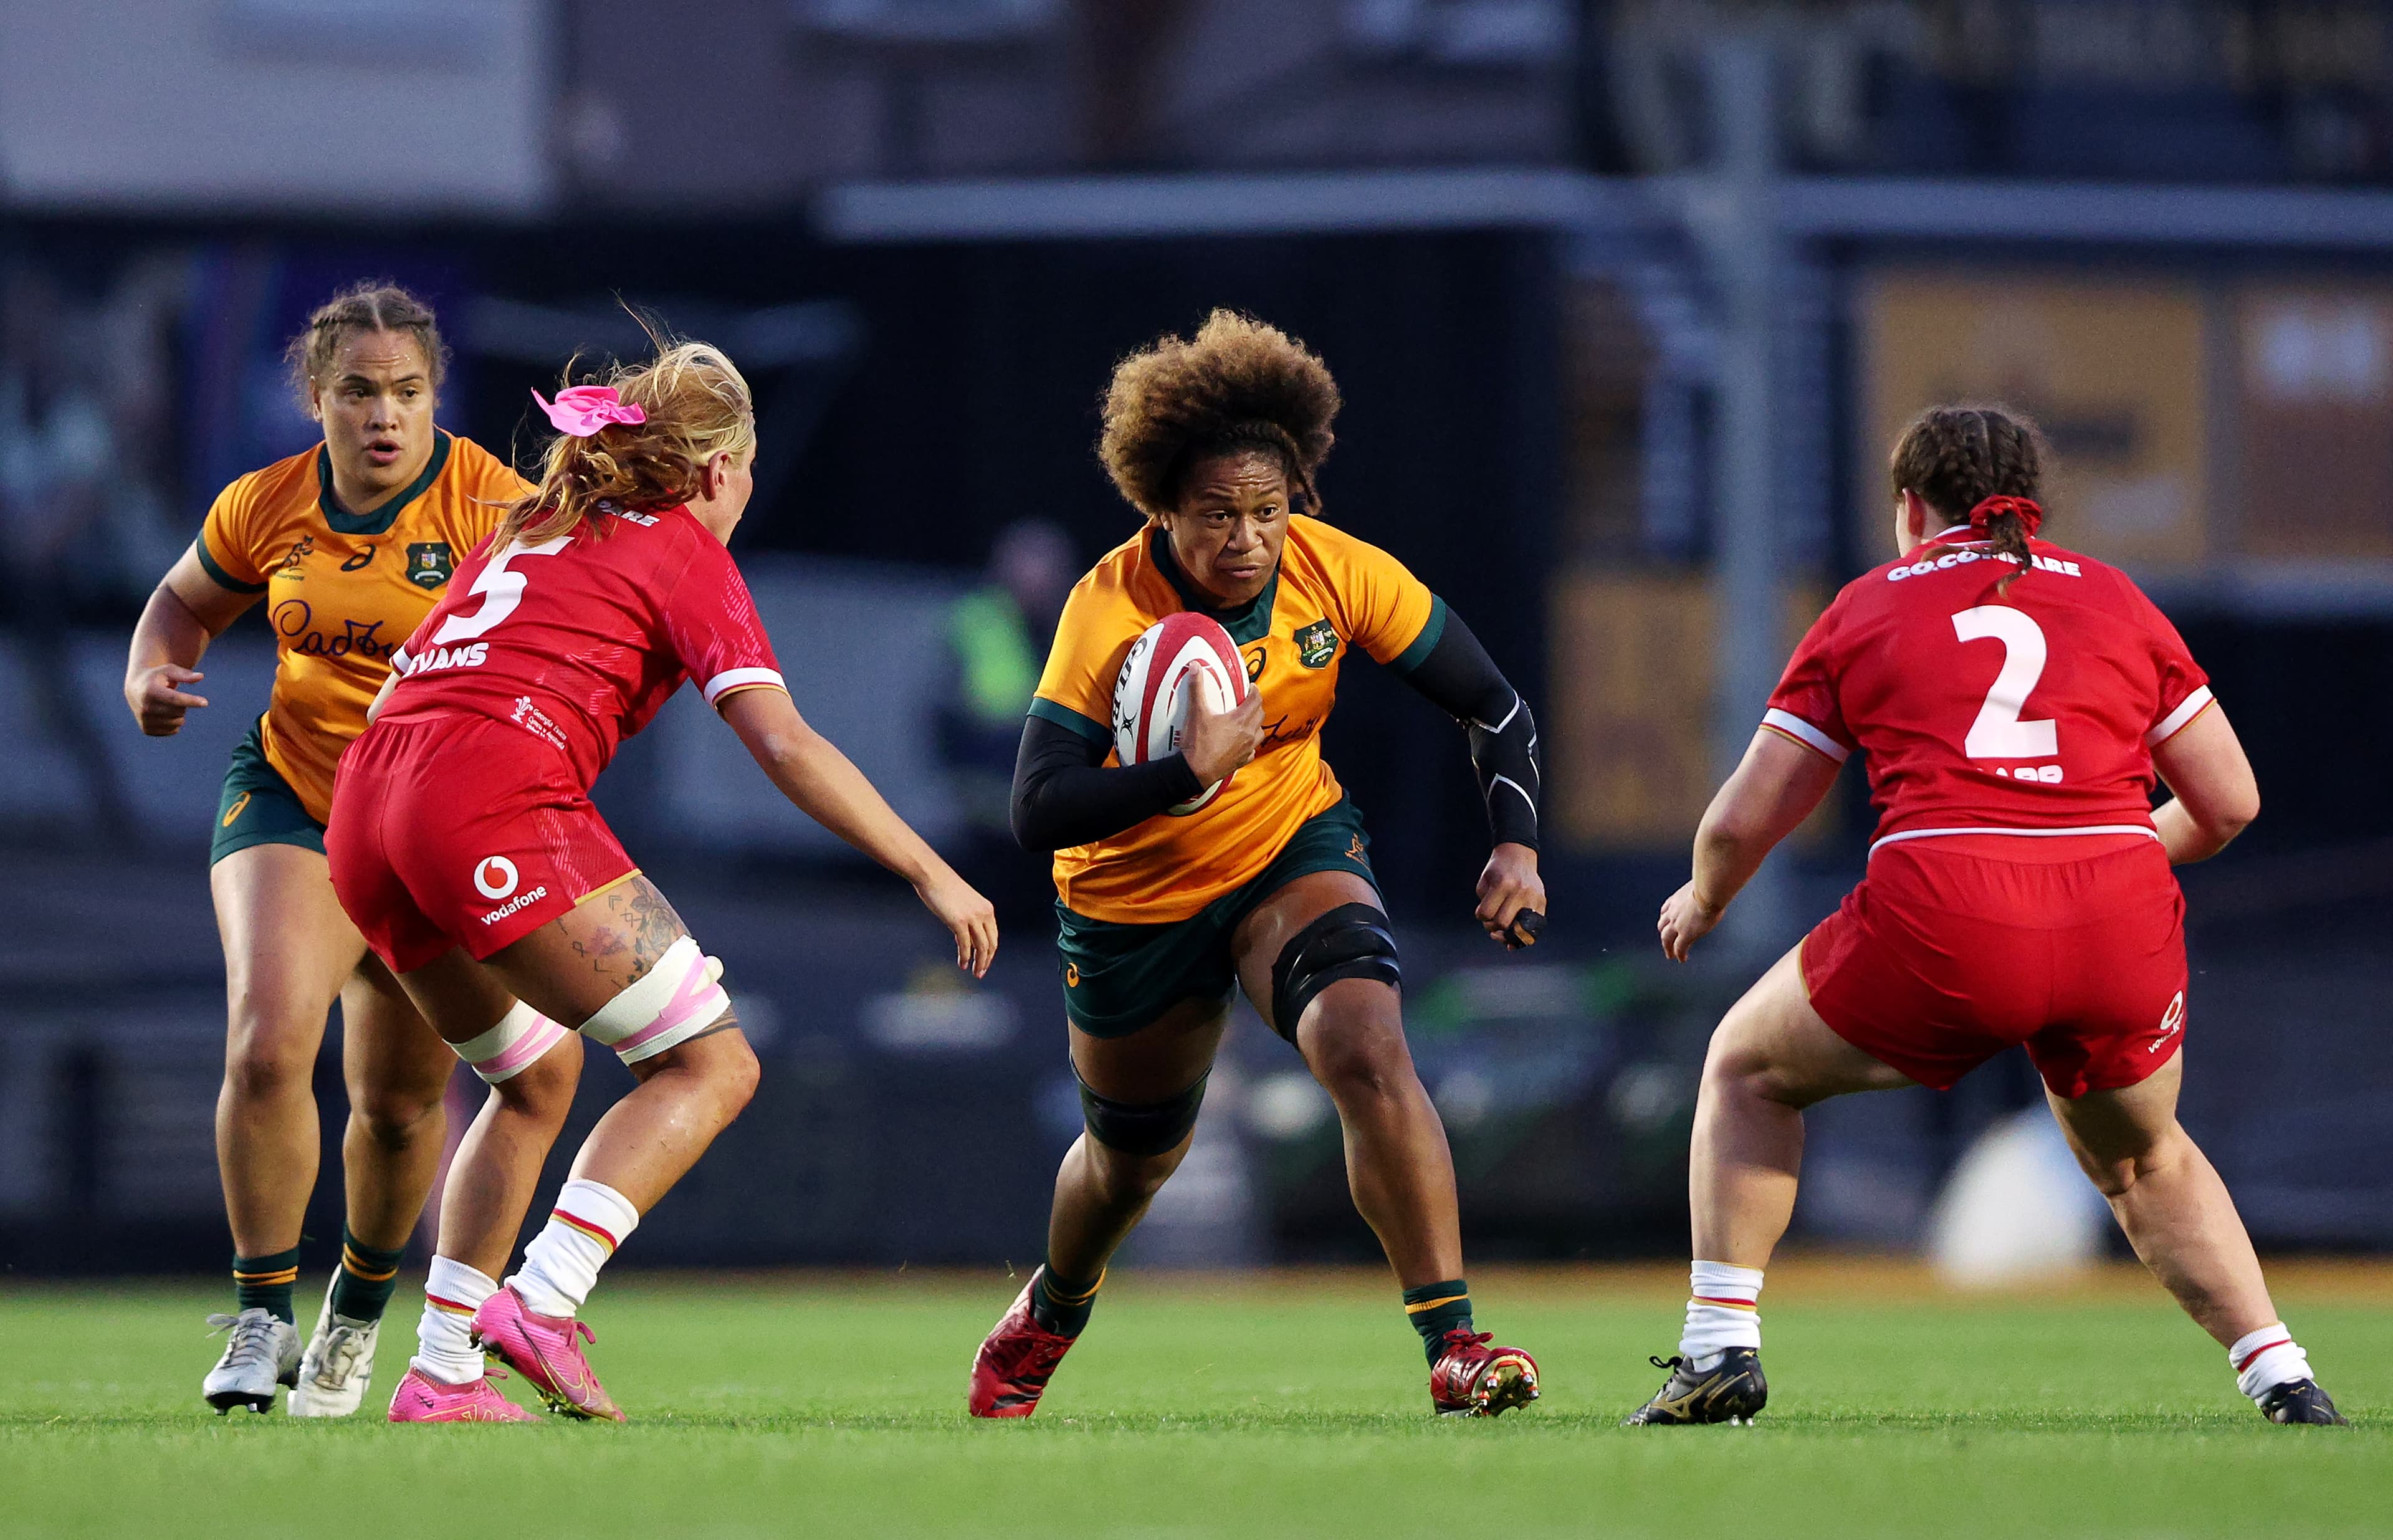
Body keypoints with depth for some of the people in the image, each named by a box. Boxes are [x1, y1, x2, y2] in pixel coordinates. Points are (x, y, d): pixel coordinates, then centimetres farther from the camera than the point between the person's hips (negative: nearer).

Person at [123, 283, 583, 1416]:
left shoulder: (495, 507, -14)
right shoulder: (266, 508, -3)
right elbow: (187, 602, 16)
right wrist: (151, 680, -5)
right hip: (291, 798, 1)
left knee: (399, 1104, 4)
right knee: (269, 1044, -22)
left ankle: (360, 1309, 34)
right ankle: (261, 1318, -8)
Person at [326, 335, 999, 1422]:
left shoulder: (529, 530, 29)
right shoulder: (685, 553, 7)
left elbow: (404, 679, 31)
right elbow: (783, 742, -3)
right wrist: (930, 874, -1)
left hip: (363, 817, 8)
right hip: (498, 809, -8)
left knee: (536, 1070, 26)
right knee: (711, 1063, -2)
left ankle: (442, 1371, 17)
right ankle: (545, 1301, -19)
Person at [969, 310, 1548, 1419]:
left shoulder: (1337, 572, -19)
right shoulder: (1111, 609, -27)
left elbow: (1492, 705, -8)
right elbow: (1036, 811, -32)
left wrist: (1516, 842, -24)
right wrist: (1183, 776, -45)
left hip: (1295, 850, 1)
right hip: (1135, 900, -1)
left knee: (1368, 1049, -28)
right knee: (1134, 1154, 17)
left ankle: (1454, 1346, -29)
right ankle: (1050, 1311, 53)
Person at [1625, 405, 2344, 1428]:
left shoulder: (1867, 607, 16)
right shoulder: (2113, 599, 19)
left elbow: (1743, 819, 14)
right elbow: (2229, 801, 18)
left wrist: (1701, 904, 36)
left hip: (1941, 922, -2)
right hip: (2123, 927, 2)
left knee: (1747, 1068, 25)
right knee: (2144, 1162, 31)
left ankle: (1721, 1351, 16)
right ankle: (2282, 1378, 18)